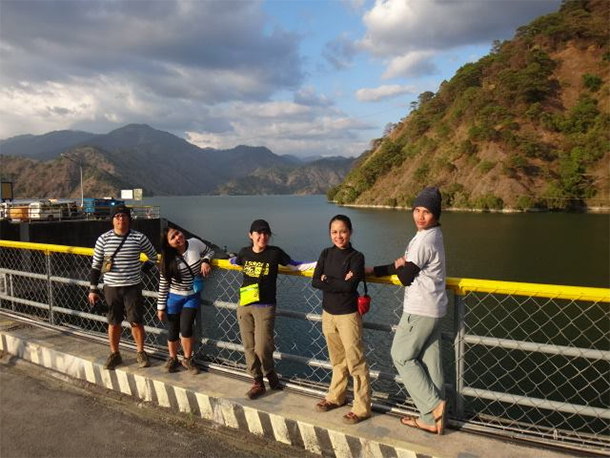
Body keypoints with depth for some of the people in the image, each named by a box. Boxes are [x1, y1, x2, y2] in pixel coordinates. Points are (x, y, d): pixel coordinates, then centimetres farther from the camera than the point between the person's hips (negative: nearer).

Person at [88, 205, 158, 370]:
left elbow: (154, 257, 8)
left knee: (136, 321, 4)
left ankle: (141, 352, 23)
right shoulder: (103, 239, -2)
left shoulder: (139, 238, -6)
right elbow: (96, 266, 4)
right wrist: (93, 289, 3)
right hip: (111, 287, 1)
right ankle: (114, 354, 27)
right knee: (113, 322, 11)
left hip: (133, 287, -1)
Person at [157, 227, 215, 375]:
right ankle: (172, 359, 35)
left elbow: (210, 251, 5)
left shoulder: (195, 243, -14)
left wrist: (205, 261, -17)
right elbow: (163, 284, -7)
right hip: (174, 297, 0)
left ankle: (187, 360, 16)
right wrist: (161, 306, -4)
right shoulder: (168, 259, -14)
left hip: (192, 296, 0)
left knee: (186, 329, -8)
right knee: (173, 331, 10)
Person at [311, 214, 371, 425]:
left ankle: (362, 408, 9)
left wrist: (327, 280, -13)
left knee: (355, 361, -1)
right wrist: (340, 283, -17)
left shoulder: (356, 257, -11)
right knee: (337, 360, 20)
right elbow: (315, 281, -7)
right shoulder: (326, 254, 3)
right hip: (328, 313, 5)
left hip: (348, 314, -5)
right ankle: (336, 397, 36)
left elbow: (350, 285, -23)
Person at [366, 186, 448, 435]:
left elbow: (406, 277, -15)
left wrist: (398, 266, 6)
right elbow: (407, 266, 14)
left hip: (420, 310, -10)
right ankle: (431, 419, 22)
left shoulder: (424, 240, -19)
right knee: (429, 360, 13)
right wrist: (371, 271, 9)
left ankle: (433, 405, 6)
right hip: (433, 308, 10)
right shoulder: (432, 235, 12)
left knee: (402, 356, 5)